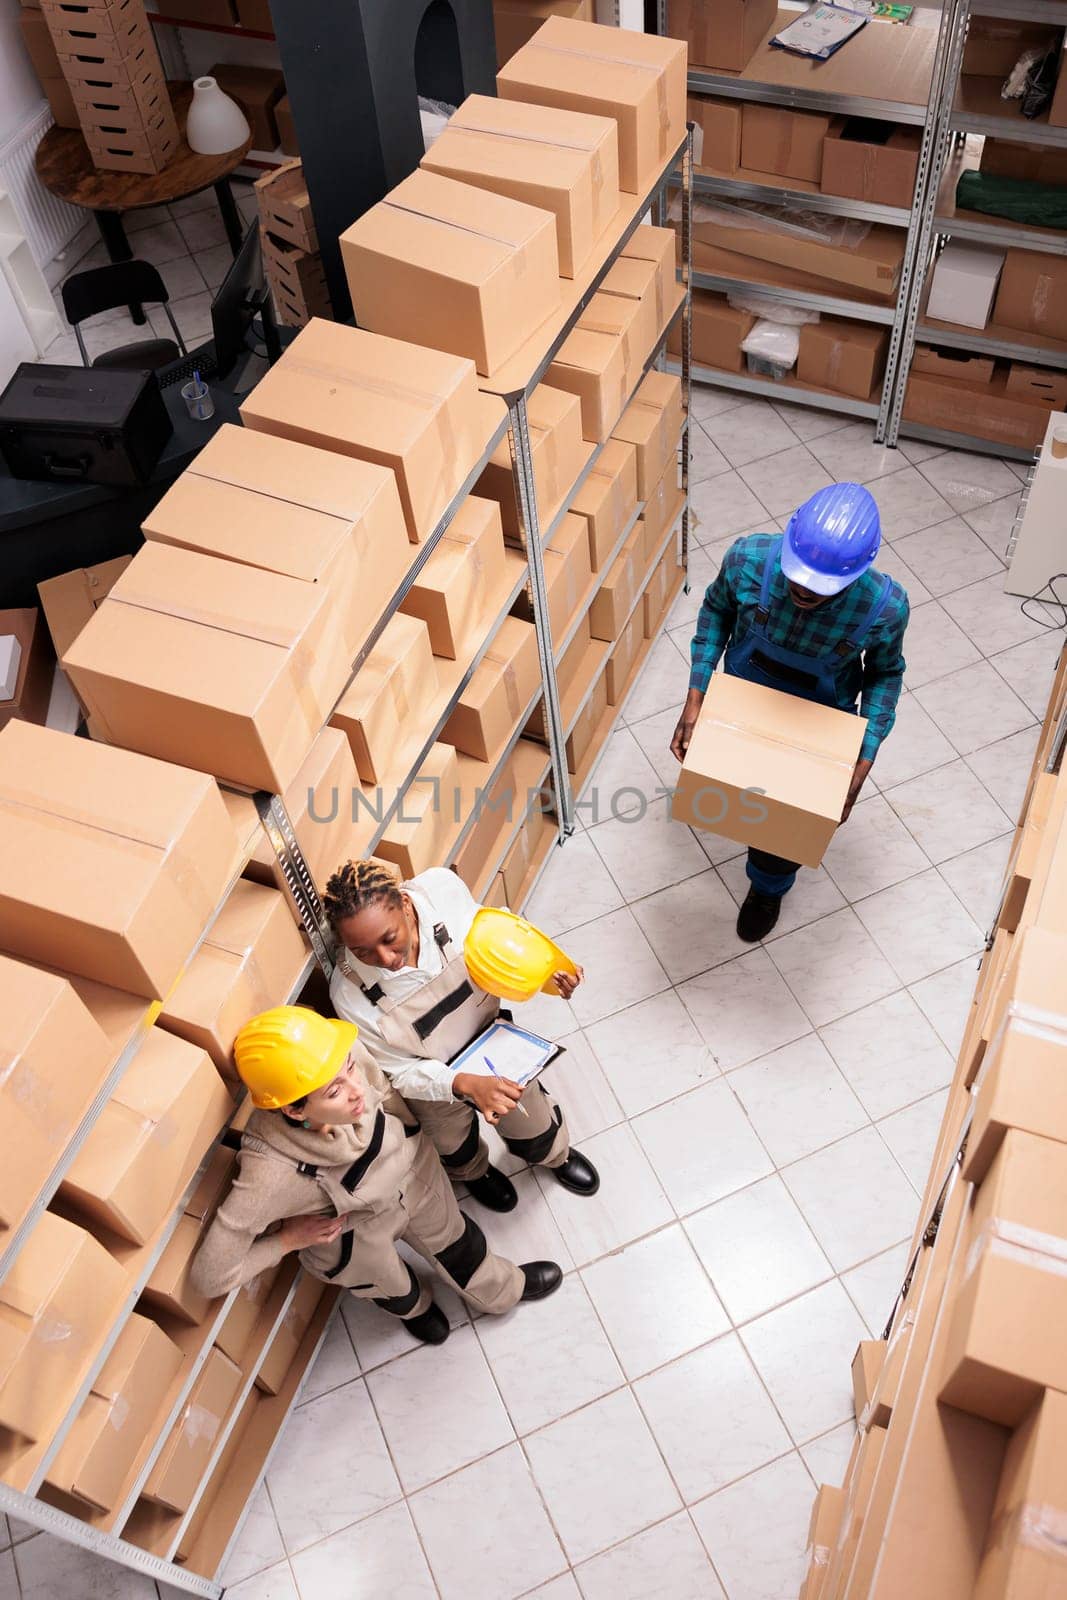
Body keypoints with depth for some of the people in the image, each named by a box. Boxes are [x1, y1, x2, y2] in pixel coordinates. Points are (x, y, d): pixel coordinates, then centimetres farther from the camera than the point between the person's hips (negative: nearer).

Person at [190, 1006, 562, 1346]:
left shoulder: (351, 1055, -38)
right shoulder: (270, 1174, -46)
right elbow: (210, 1276, -33)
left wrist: (412, 1145, 0)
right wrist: (287, 1239, -23)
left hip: (413, 1174, 3)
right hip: (357, 1239, -2)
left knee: (456, 1242, 32)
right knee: (394, 1290, 32)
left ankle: (502, 1290, 65)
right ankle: (414, 1308, 69)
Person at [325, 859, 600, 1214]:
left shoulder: (442, 888, -34)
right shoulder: (349, 992, -37)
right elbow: (402, 1072, -22)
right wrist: (466, 1085, -38)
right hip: (434, 1081, -1)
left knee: (536, 1127, 28)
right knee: (457, 1151, 31)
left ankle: (555, 1155, 66)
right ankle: (475, 1172, 70)